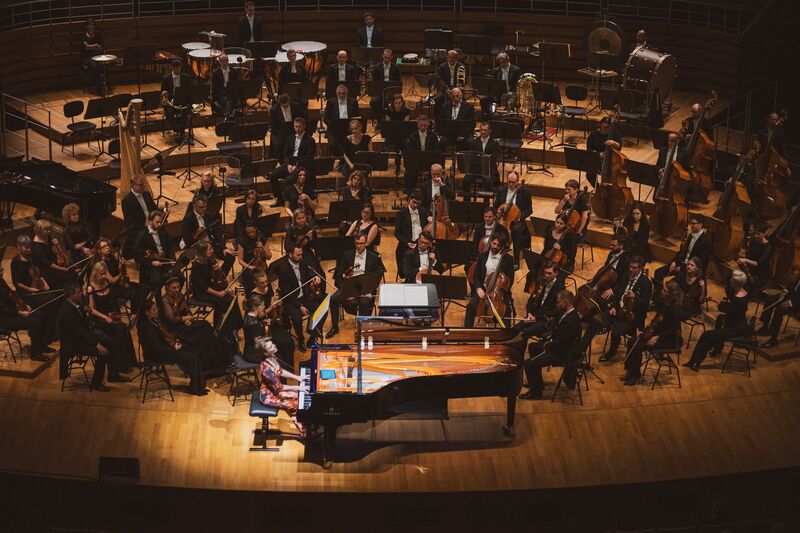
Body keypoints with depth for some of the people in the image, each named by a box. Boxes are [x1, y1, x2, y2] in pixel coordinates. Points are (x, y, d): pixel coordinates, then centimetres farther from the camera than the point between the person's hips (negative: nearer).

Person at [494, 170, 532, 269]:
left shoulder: (524, 191, -1)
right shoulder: (502, 190, 9)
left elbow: (529, 210, 0)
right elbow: (496, 207, 17)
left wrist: (520, 217, -17)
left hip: (517, 220, -3)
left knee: (516, 230, -36)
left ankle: (516, 261, -27)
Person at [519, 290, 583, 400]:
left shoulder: (571, 320, -32)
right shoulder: (567, 313, 0)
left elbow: (559, 344, -29)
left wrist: (546, 346, -11)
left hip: (563, 354, -11)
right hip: (558, 345, 11)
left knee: (529, 364, -15)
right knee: (533, 347, 26)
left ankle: (536, 391, 5)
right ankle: (536, 382, 35)